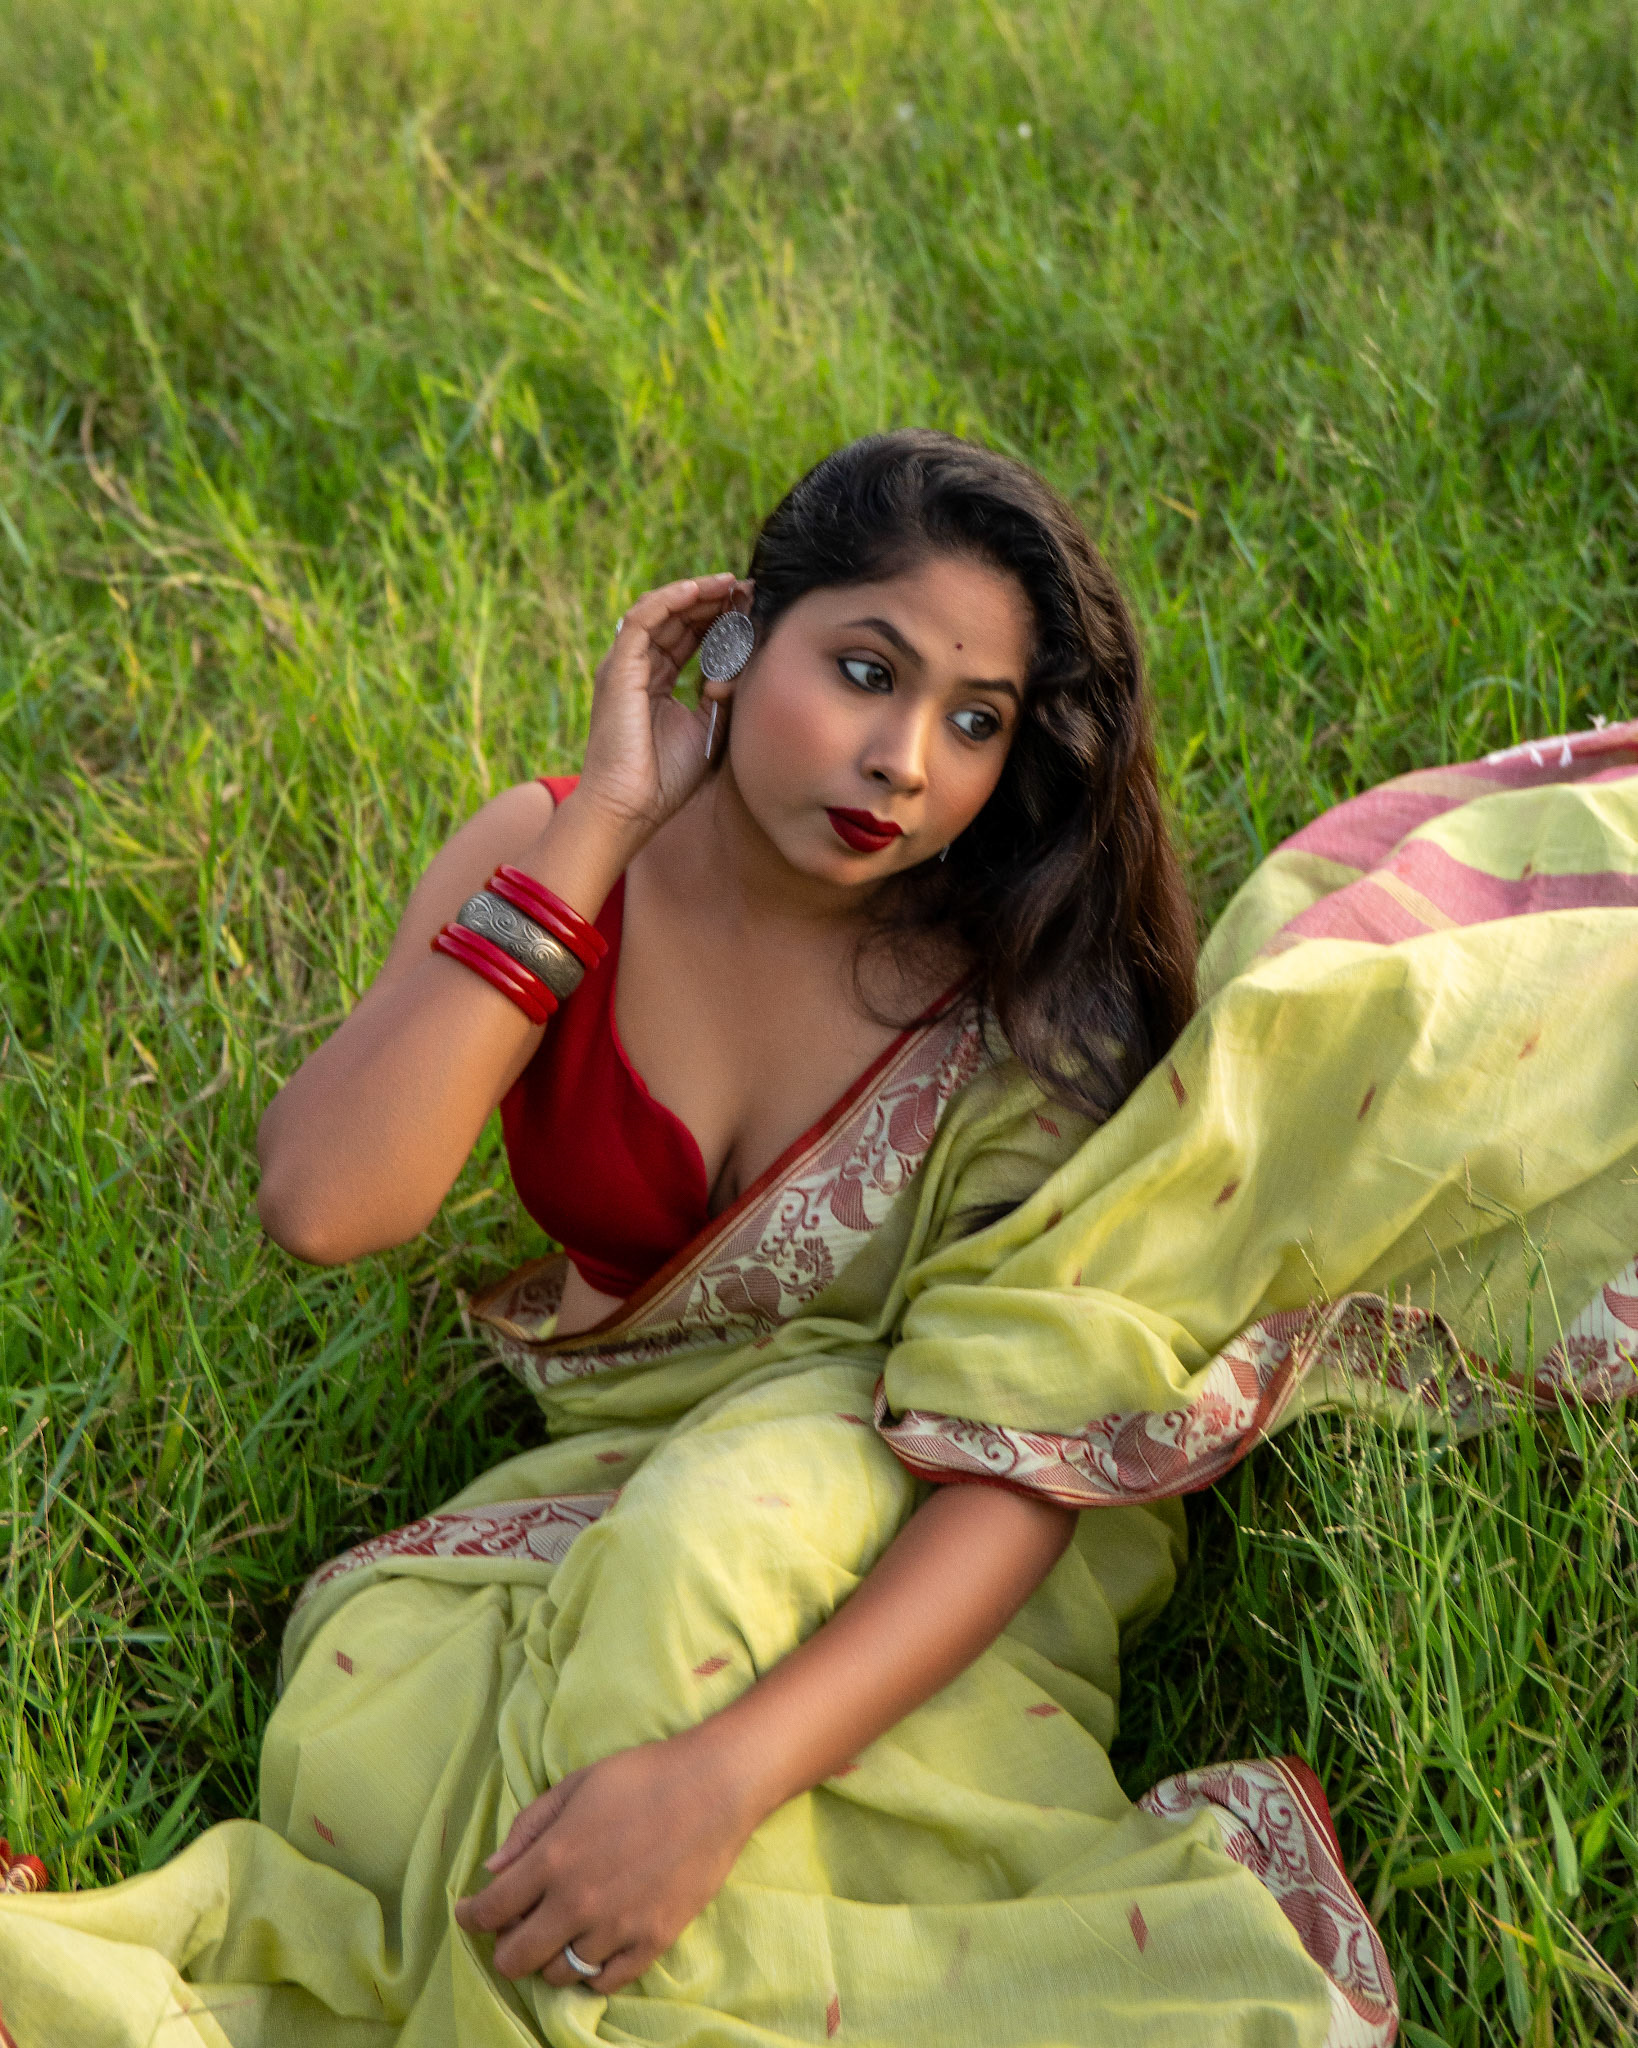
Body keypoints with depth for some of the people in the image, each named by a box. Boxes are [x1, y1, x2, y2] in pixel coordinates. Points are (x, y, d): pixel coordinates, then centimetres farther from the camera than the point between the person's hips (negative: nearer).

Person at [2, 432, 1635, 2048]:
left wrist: (725, 1770, -38)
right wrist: (593, 836, -26)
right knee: (381, 1714, -27)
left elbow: (1021, 1472, -23)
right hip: (623, 1491, 2)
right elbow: (322, 1204, -26)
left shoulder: (1034, 992, -18)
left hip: (905, 1576, -2)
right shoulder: (544, 864, -10)